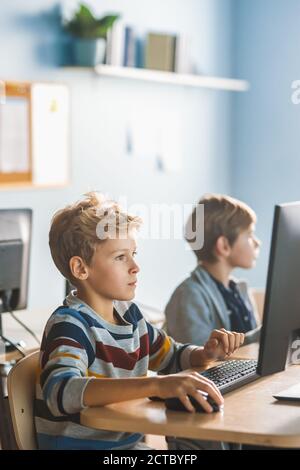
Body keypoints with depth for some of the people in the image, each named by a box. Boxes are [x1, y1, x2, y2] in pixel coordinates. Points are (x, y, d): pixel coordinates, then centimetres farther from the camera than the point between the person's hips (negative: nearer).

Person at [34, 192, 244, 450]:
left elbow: (172, 356, 24)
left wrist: (208, 353, 1)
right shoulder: (69, 324, -17)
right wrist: (155, 385, -46)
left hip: (129, 442, 8)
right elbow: (60, 391, -37)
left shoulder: (127, 312, 8)